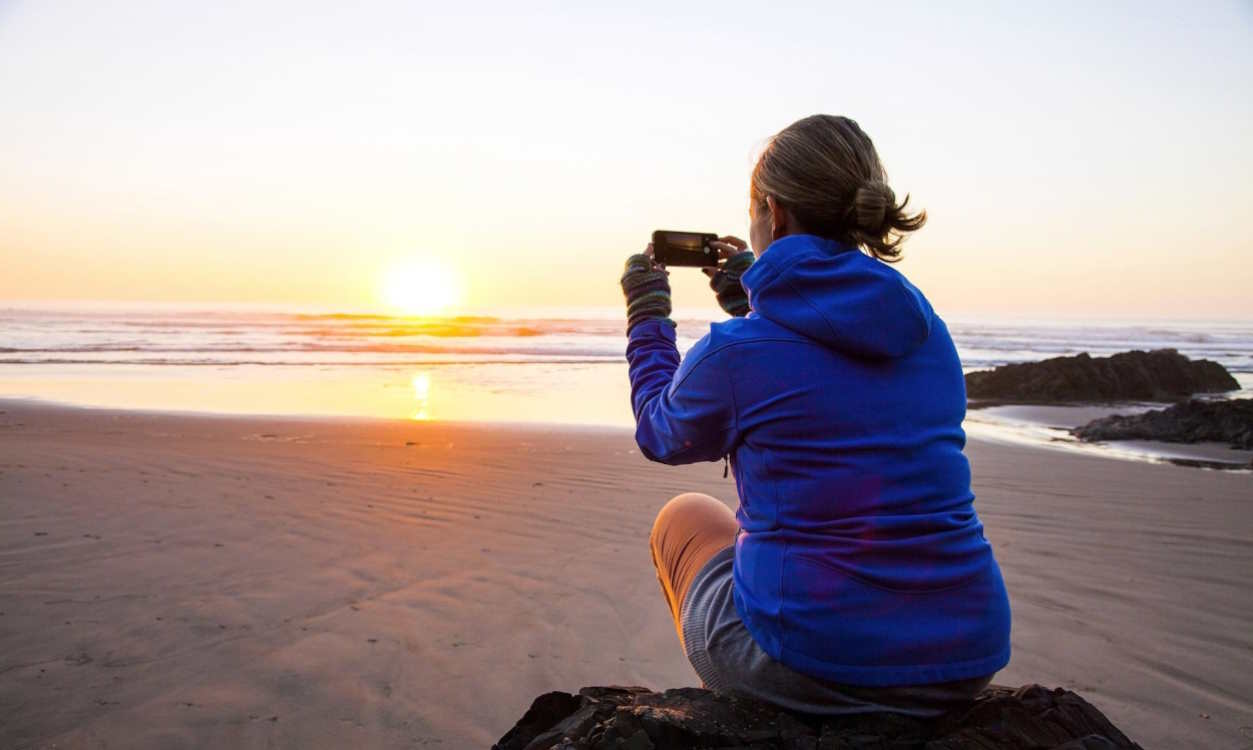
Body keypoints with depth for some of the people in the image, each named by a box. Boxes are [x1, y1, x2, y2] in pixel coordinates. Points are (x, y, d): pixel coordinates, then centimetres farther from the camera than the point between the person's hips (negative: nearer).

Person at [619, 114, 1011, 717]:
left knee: (683, 517, 23)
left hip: (812, 662, -5)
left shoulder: (733, 350, -13)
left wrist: (647, 318, 23)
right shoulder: (927, 329, 3)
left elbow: (660, 434, 11)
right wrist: (756, 301, 28)